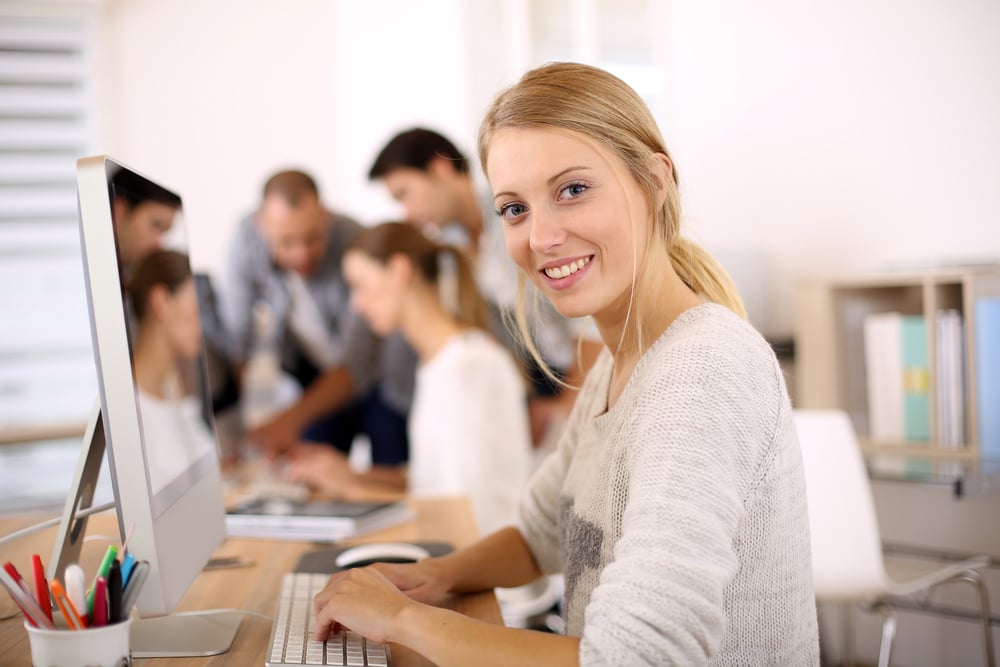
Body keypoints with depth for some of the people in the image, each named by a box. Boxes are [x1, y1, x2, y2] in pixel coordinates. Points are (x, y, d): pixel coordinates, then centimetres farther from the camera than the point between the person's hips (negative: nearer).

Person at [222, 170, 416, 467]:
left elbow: (356, 364, -35)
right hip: (318, 376, 3)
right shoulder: (247, 240, -21)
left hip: (384, 379, -3)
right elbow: (235, 337, -16)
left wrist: (291, 419, -49)